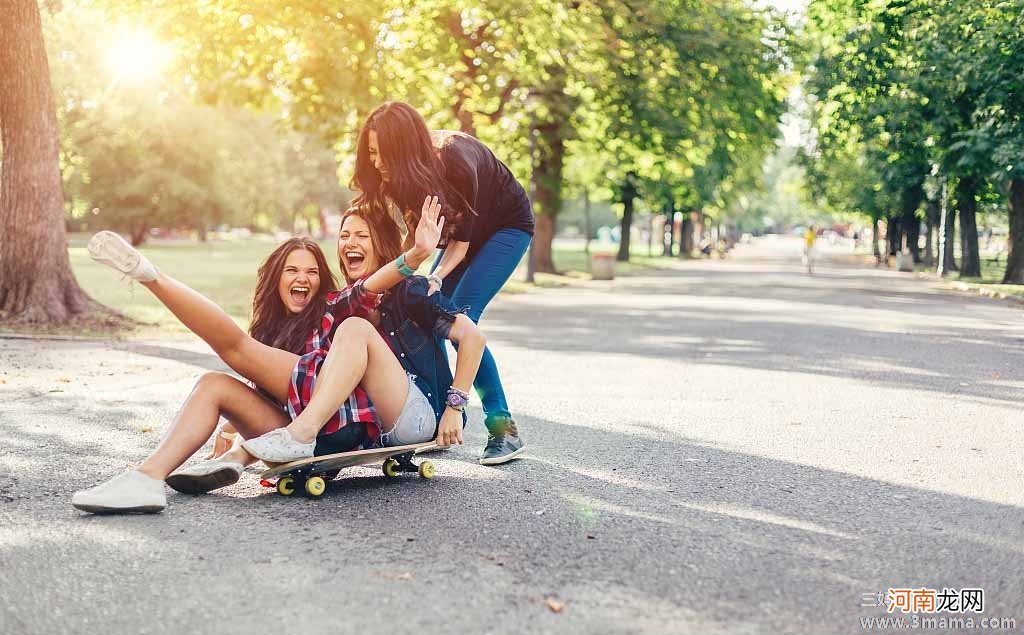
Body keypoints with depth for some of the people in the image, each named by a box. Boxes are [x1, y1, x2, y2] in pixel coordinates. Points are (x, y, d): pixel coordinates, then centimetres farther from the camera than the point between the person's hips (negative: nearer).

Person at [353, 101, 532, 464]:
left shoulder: (454, 160, -35)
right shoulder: (400, 169, -15)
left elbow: (461, 238, -28)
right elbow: (414, 231, -13)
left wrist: (436, 277, -42)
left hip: (507, 226, -7)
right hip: (463, 230, 7)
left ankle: (504, 430, -19)